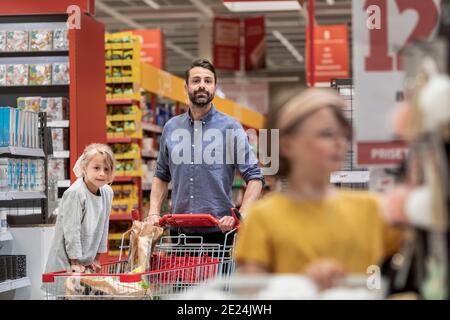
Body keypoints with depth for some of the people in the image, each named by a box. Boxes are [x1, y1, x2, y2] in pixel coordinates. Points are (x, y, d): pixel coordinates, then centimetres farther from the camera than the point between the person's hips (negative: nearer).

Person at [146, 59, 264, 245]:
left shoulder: (231, 128, -2)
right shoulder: (171, 128, 10)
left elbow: (254, 178, -3)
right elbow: (162, 176, 20)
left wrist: (240, 216, -16)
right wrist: (154, 213, 6)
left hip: (218, 231, -3)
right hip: (178, 231, 3)